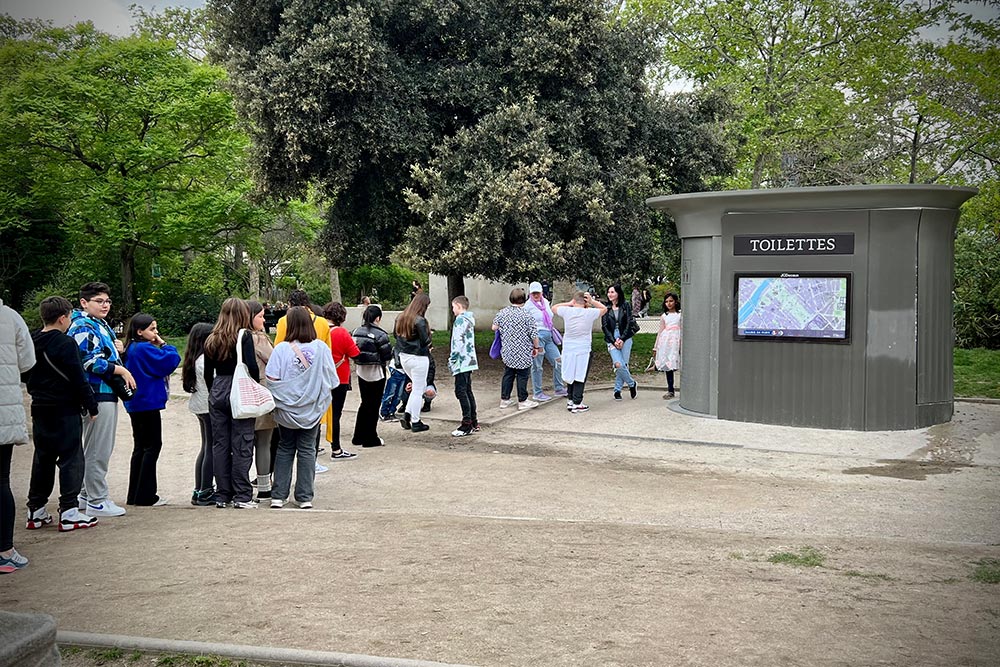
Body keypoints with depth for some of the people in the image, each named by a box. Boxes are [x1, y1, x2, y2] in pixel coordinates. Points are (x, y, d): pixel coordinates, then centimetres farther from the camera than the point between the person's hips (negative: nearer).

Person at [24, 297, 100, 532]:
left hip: (39, 409, 8)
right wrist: (91, 406, -8)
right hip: (65, 410, -8)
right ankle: (69, 513, -4)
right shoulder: (65, 343, -14)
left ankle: (36, 512, 18)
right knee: (71, 459, -2)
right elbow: (79, 378, -15)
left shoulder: (32, 342, 9)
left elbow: (26, 374, 19)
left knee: (42, 459, 14)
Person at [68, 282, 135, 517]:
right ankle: (96, 501, 1)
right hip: (97, 394, -10)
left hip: (107, 392, 10)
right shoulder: (82, 327, -12)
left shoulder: (102, 325, 18)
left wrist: (117, 349, 8)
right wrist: (121, 370, -15)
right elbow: (89, 361, -21)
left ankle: (87, 495, 27)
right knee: (98, 450, -5)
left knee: (101, 449, 17)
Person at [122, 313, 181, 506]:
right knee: (152, 446, -3)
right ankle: (145, 496, -2)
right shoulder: (145, 349, -17)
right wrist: (163, 345, -7)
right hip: (148, 403, -10)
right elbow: (172, 360, -21)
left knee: (140, 447, 14)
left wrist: (159, 346, 3)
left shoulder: (131, 349, 12)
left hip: (135, 404, 10)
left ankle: (134, 495, 18)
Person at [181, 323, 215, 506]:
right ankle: (205, 492, -1)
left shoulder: (195, 358, 11)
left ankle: (199, 490, 19)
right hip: (209, 407, -10)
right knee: (211, 450, -4)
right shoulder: (205, 360, -18)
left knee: (206, 448, 15)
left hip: (200, 407, 10)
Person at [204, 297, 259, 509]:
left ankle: (222, 495, 13)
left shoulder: (212, 340, 8)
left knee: (219, 445, 9)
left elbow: (208, 373, 10)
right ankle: (241, 496, 0)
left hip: (217, 394, 5)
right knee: (241, 446, -1)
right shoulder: (244, 336, -8)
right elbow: (252, 366, -17)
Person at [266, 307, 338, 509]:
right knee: (307, 450, 10)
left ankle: (278, 496, 14)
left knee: (285, 448, 14)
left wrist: (280, 398, 5)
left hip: (286, 409, 0)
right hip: (312, 409, 1)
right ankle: (305, 497, 12)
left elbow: (271, 379, -14)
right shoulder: (321, 347, -9)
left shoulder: (281, 348, -13)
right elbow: (332, 380, -4)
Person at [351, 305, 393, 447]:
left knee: (365, 403, 17)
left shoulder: (356, 332, 2)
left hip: (361, 372, 6)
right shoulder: (380, 334, -16)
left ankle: (359, 437, 21)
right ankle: (371, 439, 10)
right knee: (373, 406, 4)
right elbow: (387, 355, -14)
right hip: (376, 373, -6)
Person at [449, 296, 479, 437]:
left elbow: (458, 342, -19)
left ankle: (467, 425, -10)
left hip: (462, 362, -10)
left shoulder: (460, 320, -13)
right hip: (469, 361, 10)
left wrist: (452, 359, -12)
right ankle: (474, 422, 19)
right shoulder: (470, 319, 17)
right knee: (468, 391, 15)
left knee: (461, 391, -9)